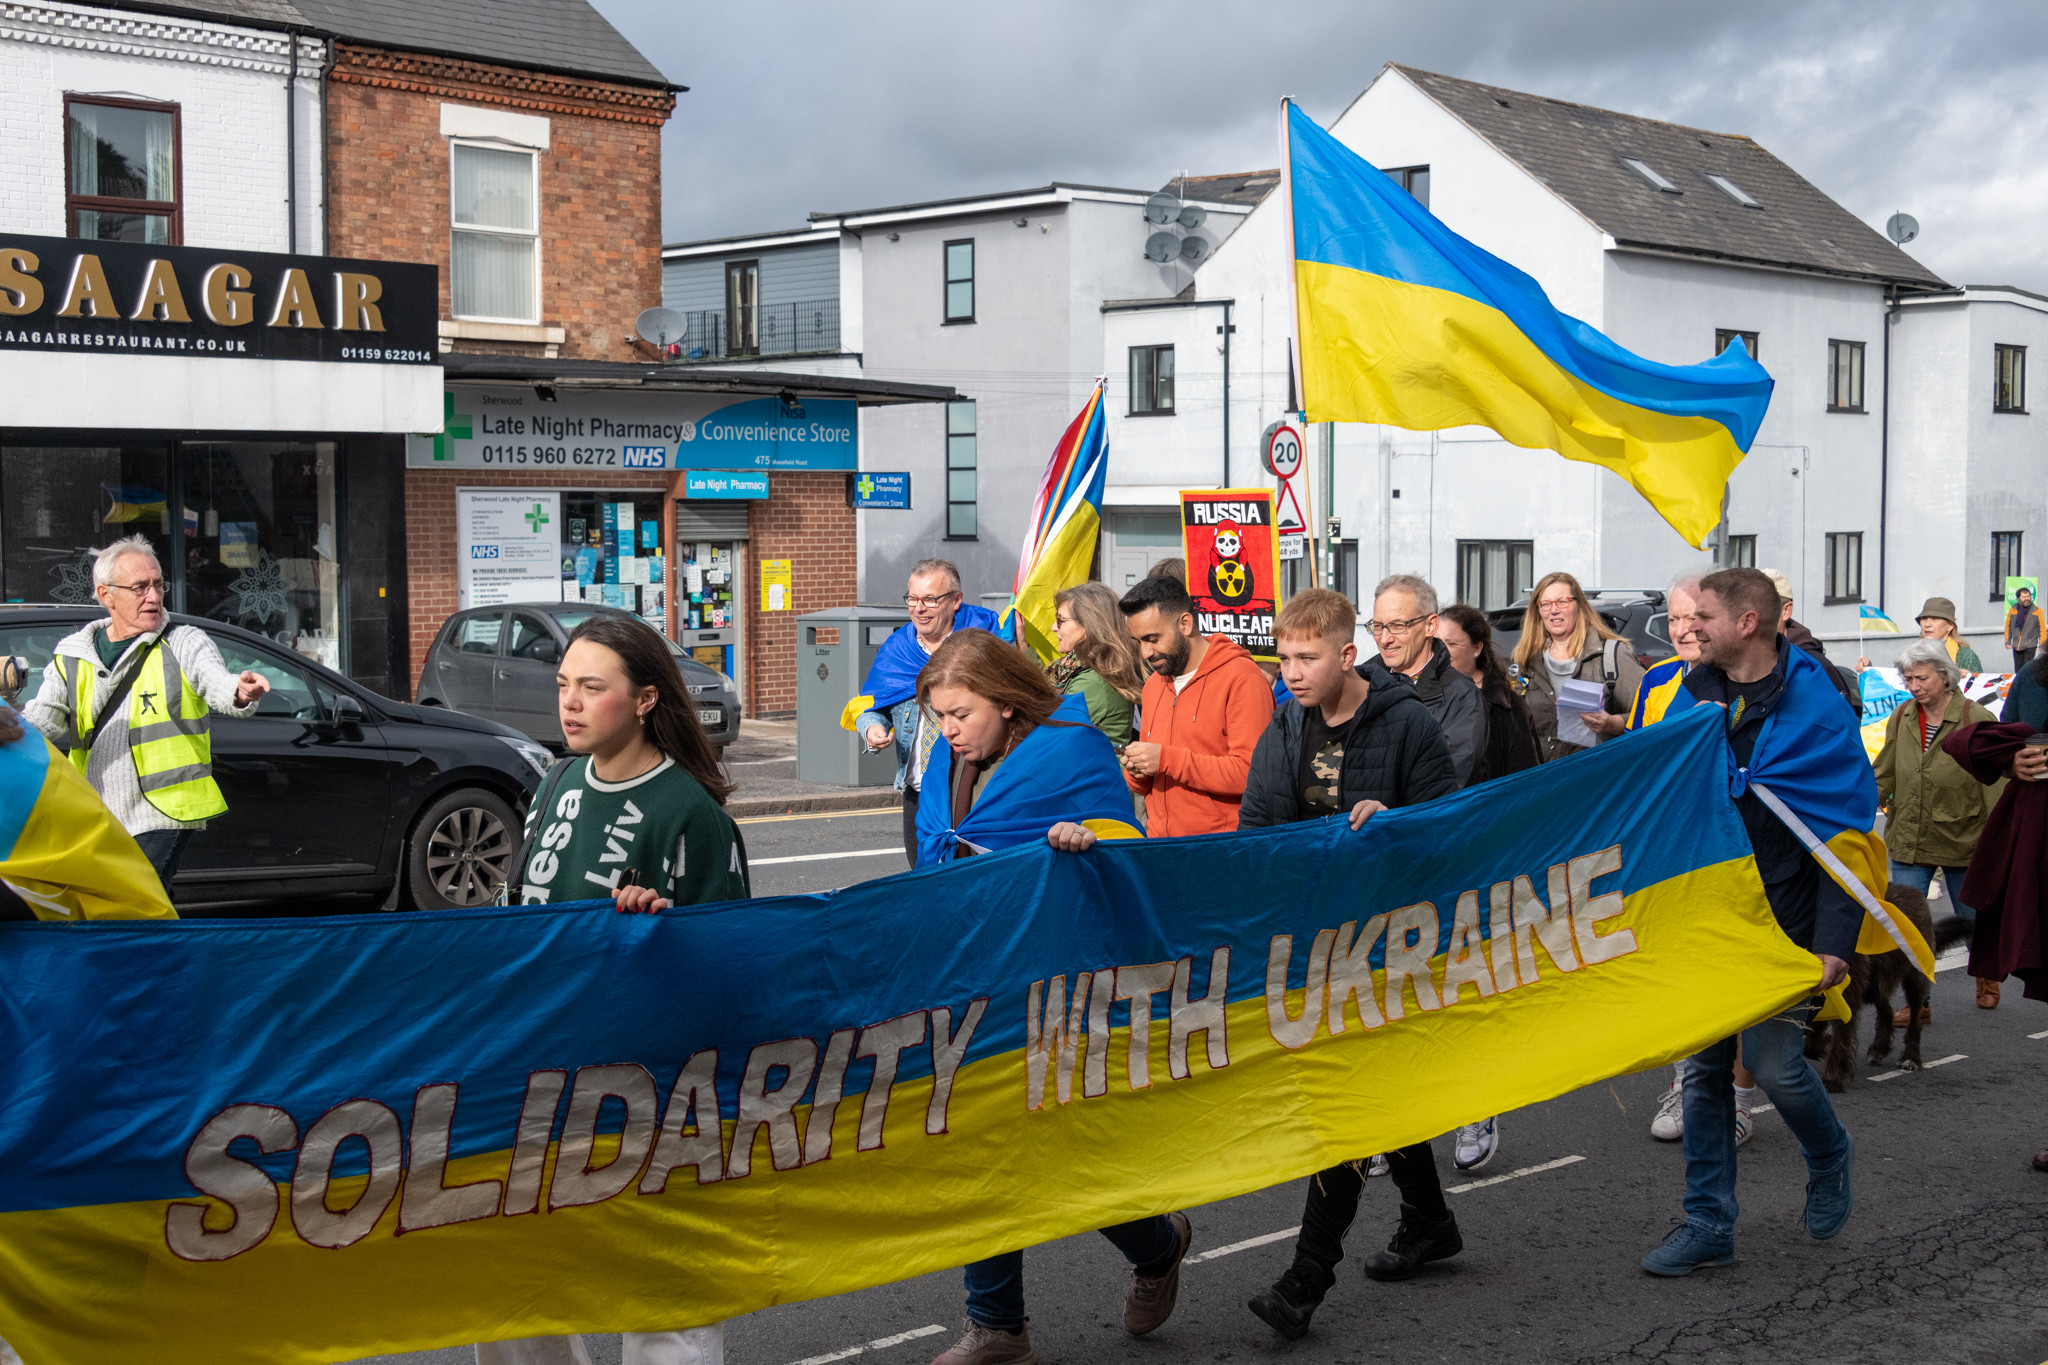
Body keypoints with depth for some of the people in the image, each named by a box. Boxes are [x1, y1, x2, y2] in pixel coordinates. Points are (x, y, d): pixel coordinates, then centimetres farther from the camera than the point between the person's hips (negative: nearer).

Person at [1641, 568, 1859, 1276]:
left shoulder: (1816, 707, -10)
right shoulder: (1692, 695, 6)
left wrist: (1834, 941, -16)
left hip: (1781, 919, -5)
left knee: (1774, 1062, -7)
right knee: (1703, 1068, 6)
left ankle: (1829, 1154, 26)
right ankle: (1708, 1224, 16)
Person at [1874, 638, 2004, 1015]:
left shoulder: (1977, 720, -10)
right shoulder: (1901, 720, 3)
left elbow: (1995, 784, -10)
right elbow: (1883, 776, 11)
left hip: (1962, 840, -3)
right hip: (1909, 839, 3)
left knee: (1973, 919, 14)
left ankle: (1986, 977, 41)